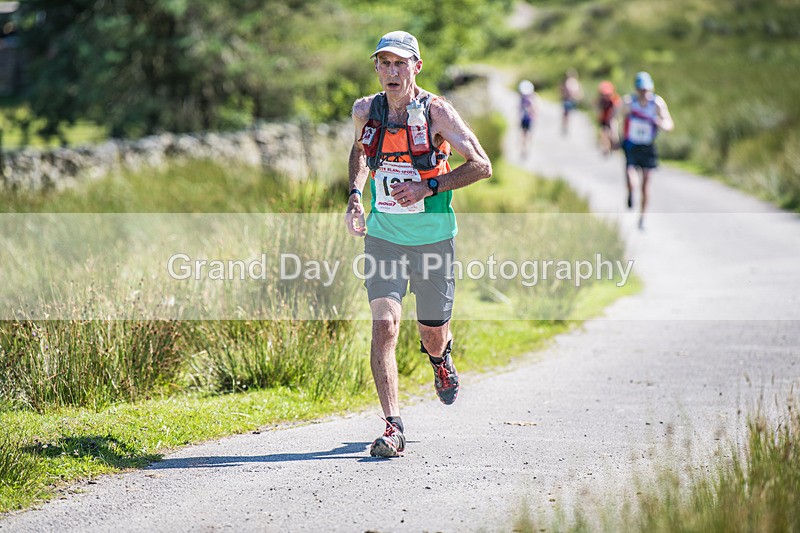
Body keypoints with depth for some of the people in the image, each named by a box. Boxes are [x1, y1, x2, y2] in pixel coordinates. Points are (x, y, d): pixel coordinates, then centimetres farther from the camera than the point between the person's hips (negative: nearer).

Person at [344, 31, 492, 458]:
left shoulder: (436, 111, -12)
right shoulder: (365, 111, -1)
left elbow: (482, 166, -12)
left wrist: (429, 187, -22)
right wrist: (355, 194, 7)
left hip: (433, 240, -1)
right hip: (383, 237, 2)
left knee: (433, 337, 12)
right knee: (384, 326, -16)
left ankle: (441, 359, 51)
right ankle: (393, 428, -15)